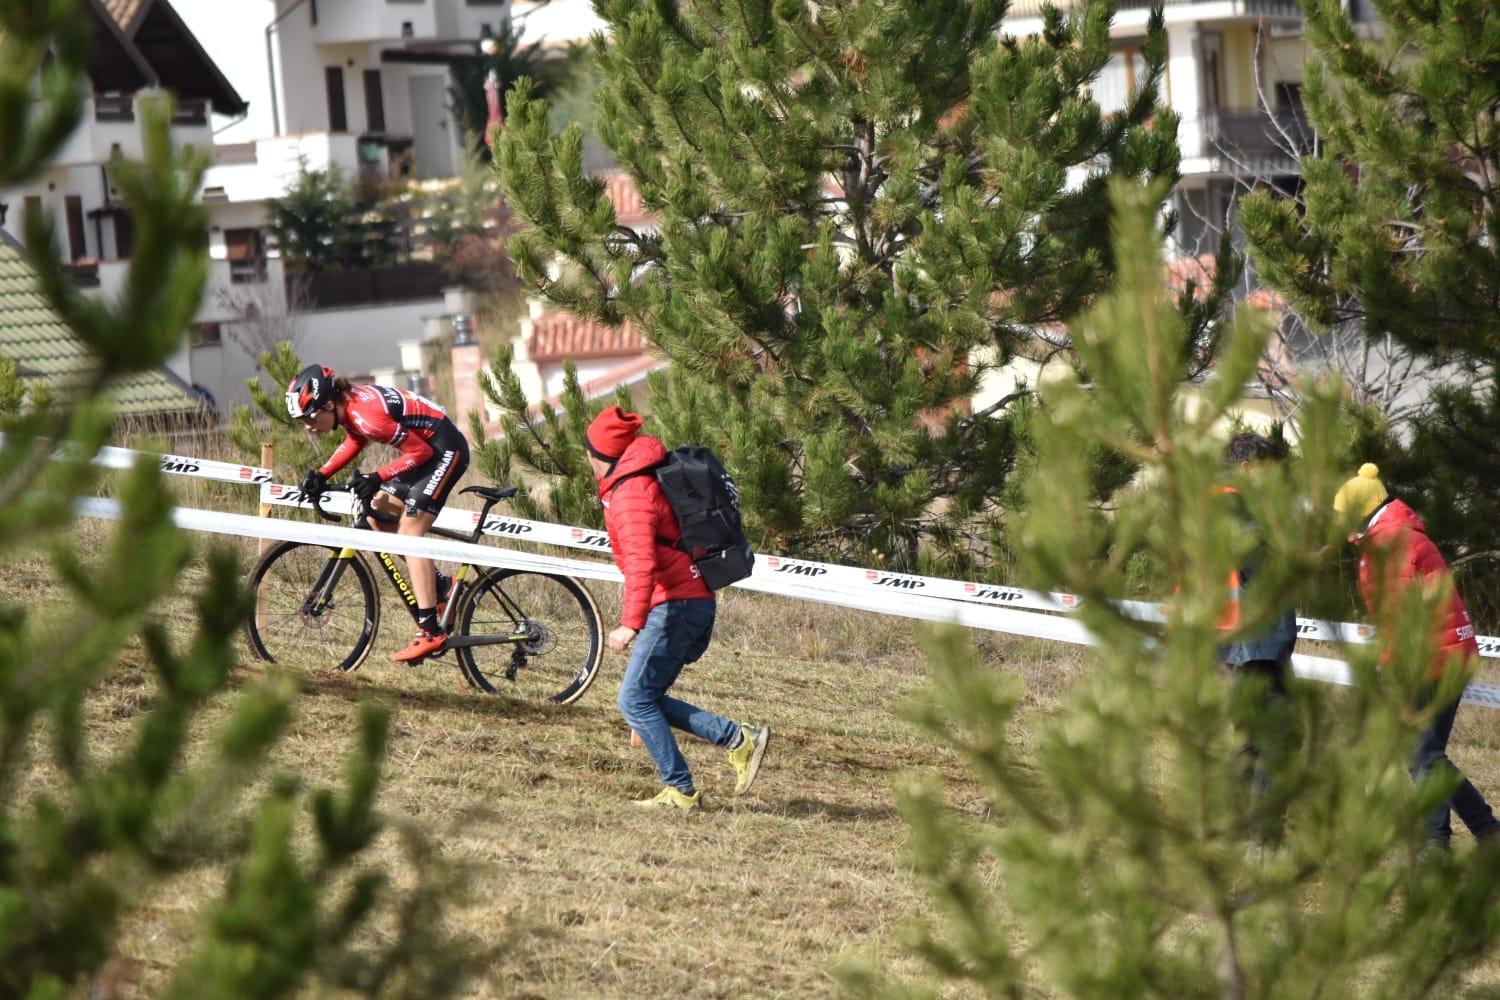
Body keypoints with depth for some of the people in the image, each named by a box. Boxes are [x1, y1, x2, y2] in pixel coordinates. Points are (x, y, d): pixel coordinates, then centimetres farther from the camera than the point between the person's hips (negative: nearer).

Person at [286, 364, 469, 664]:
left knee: (409, 532, -14)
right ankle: (439, 585, 16)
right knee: (377, 515, 10)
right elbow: (354, 442, 18)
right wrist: (321, 475, 5)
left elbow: (420, 451, -22)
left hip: (445, 450, -10)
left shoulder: (367, 414, -28)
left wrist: (377, 478, -27)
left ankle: (430, 631, -17)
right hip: (425, 447, 10)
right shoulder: (348, 405, -2)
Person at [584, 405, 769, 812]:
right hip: (698, 601, 10)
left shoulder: (630, 494, -15)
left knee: (636, 701, -5)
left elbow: (641, 561, -28)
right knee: (647, 698, 11)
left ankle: (680, 792, -4)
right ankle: (740, 739, 6)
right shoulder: (649, 480, 17)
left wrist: (631, 623, -36)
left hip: (674, 606, -10)